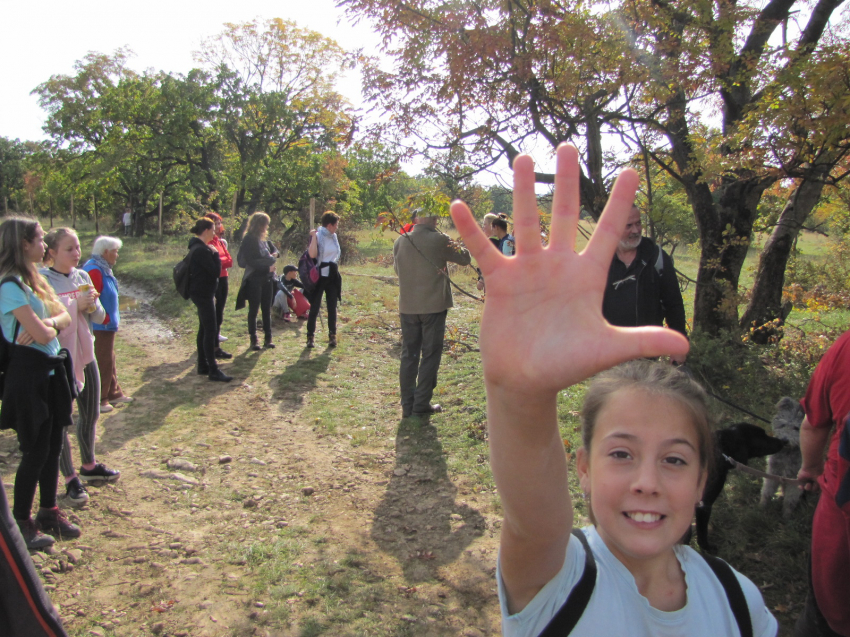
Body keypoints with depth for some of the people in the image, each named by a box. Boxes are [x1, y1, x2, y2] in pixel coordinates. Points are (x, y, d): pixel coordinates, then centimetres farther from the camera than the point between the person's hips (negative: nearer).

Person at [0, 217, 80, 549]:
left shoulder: (33, 280, 12)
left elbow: (64, 316, 9)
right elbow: (41, 335, -22)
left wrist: (47, 323, -12)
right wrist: (49, 326, 0)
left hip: (52, 370, 9)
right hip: (29, 374, -9)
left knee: (53, 446, 15)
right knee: (35, 451, 1)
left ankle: (48, 512, 29)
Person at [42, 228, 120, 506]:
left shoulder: (82, 277, 3)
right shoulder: (42, 280, -14)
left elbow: (100, 317, 7)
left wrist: (92, 306, -14)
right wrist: (75, 306, -26)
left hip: (85, 354, 6)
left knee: (91, 414, 18)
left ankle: (89, 465, 37)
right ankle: (70, 479, 16)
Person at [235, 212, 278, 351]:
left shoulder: (264, 239, 10)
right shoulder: (249, 240, -11)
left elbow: (274, 249, 23)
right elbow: (251, 261, -16)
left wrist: (274, 254, 0)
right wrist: (267, 267, -16)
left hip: (267, 279, 7)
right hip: (254, 279, -7)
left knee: (267, 309, 10)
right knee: (253, 310, 3)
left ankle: (268, 339, 17)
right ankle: (254, 340, 10)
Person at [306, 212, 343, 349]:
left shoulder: (334, 236, 11)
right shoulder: (317, 236, -10)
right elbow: (312, 255, -26)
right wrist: (313, 237, -22)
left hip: (332, 276, 6)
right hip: (319, 276, -6)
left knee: (332, 307, 6)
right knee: (314, 307, 0)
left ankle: (332, 336, 12)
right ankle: (310, 337, 9)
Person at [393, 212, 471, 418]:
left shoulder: (400, 241, 1)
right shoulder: (439, 240, -11)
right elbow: (464, 259, 4)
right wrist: (464, 248, 25)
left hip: (407, 306, 4)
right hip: (433, 306, -4)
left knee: (408, 355, 11)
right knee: (430, 356, 6)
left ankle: (407, 405, 14)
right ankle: (421, 405, 8)